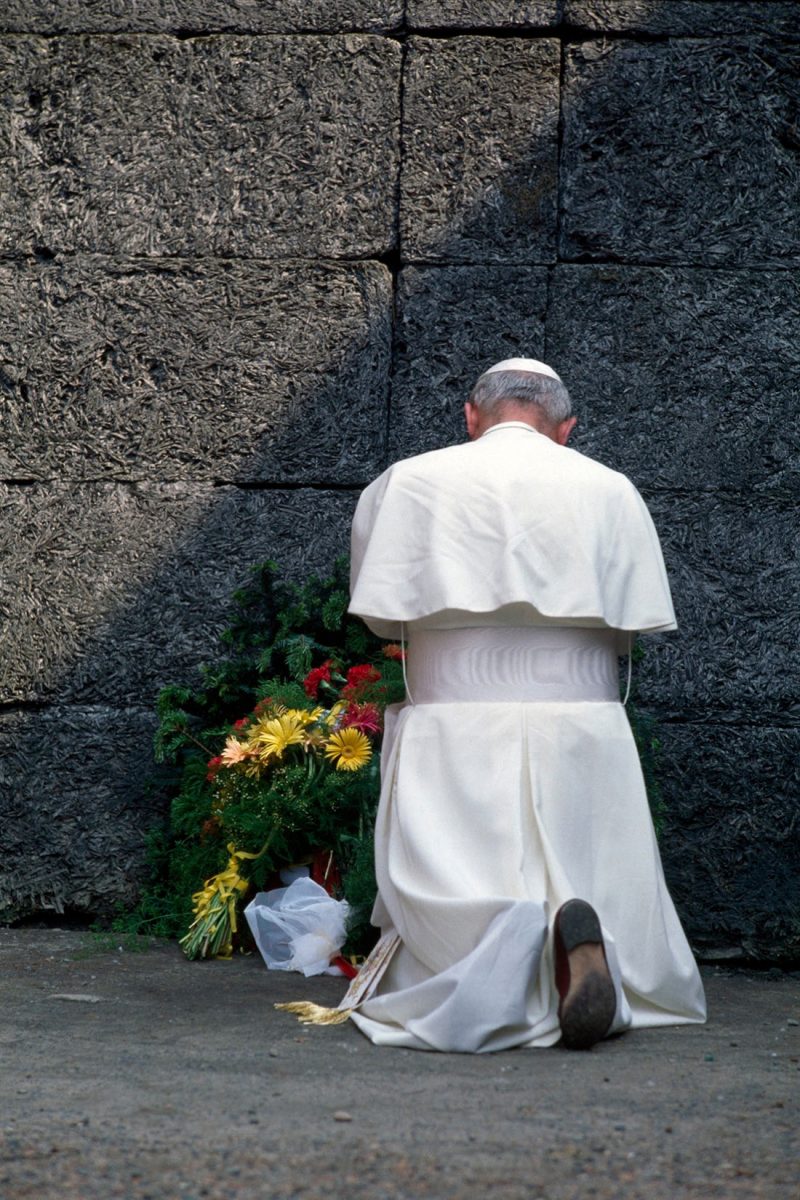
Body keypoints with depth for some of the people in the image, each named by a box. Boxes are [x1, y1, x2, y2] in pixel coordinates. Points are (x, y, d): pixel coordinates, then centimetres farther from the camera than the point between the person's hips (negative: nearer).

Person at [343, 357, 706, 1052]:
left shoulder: (406, 484, 4)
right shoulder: (610, 491, 7)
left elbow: (381, 615, 7)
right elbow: (634, 626, 8)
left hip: (453, 737, -1)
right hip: (581, 728, 1)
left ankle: (512, 927, -37)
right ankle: (577, 929, -27)